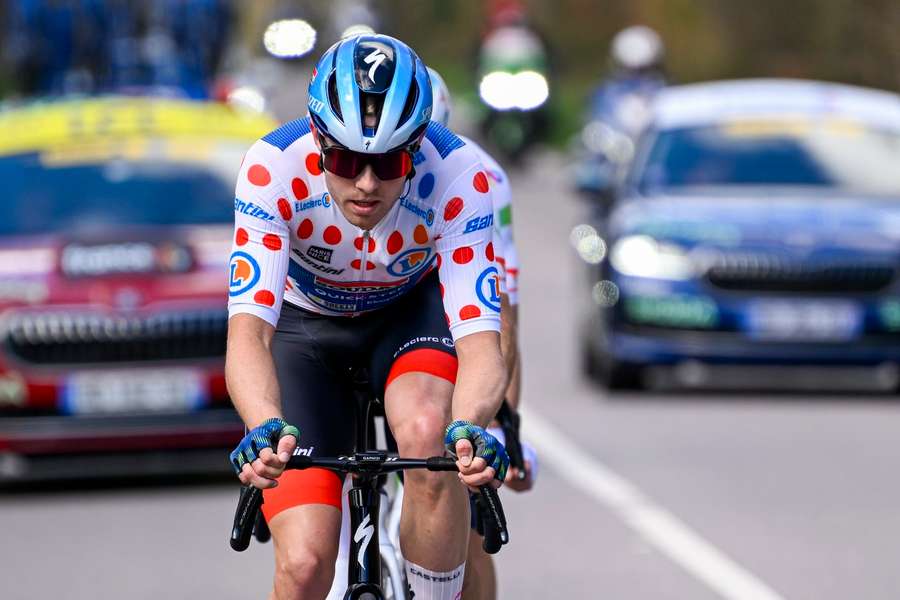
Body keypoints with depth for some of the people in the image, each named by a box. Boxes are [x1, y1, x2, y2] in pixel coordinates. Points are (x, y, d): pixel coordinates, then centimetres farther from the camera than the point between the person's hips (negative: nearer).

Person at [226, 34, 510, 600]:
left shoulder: (458, 176, -32)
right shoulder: (274, 168, -33)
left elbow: (480, 338, -37)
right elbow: (248, 327, -40)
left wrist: (470, 428, -58)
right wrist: (267, 428, -60)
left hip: (412, 309, 0)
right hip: (305, 324, 0)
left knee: (429, 432, -36)